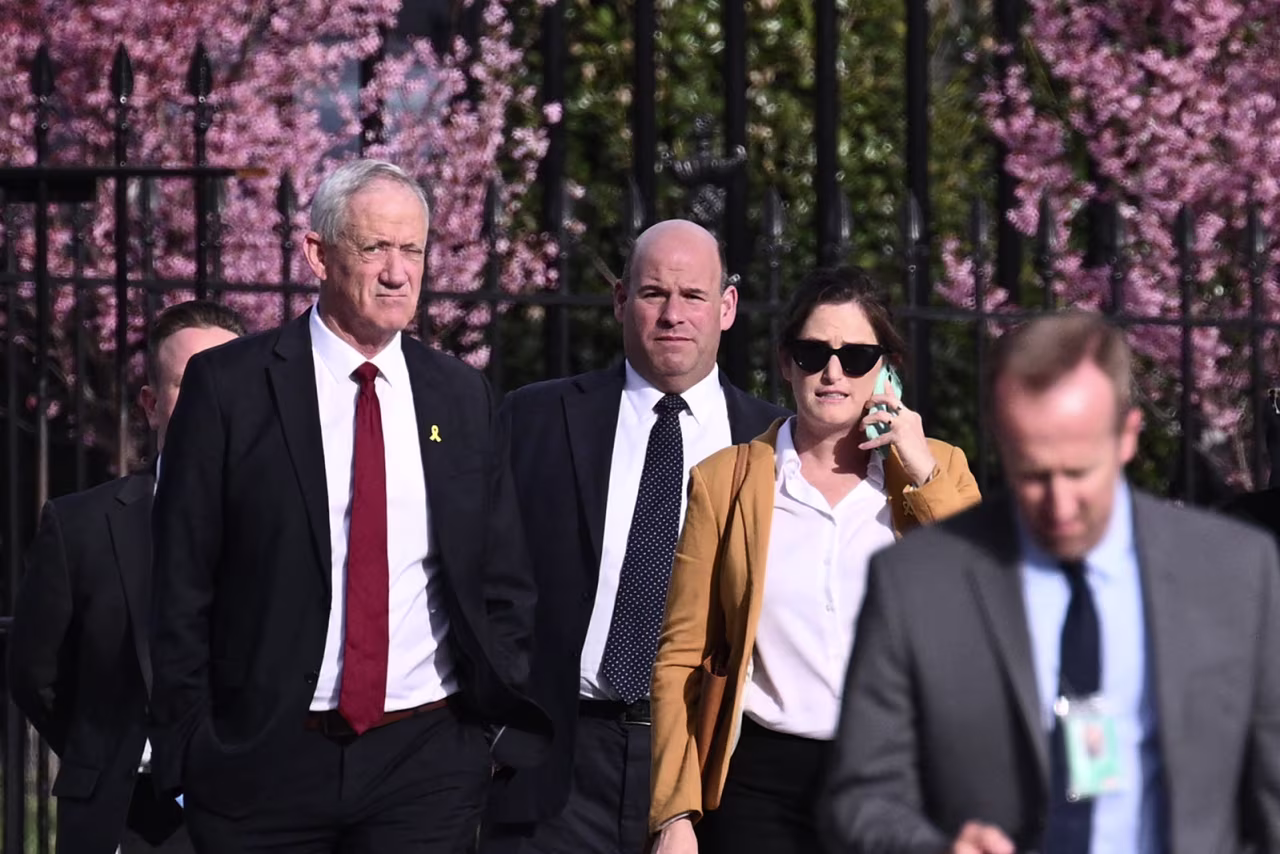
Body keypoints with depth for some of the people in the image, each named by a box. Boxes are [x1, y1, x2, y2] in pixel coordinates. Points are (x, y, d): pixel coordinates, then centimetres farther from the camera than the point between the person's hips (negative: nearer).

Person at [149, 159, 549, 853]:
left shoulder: (462, 397, 9)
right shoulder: (227, 385, -1)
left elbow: (503, 582, 14)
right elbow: (182, 586, -1)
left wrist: (505, 734, 4)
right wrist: (188, 750, -5)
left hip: (428, 760, 2)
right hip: (261, 761, -2)